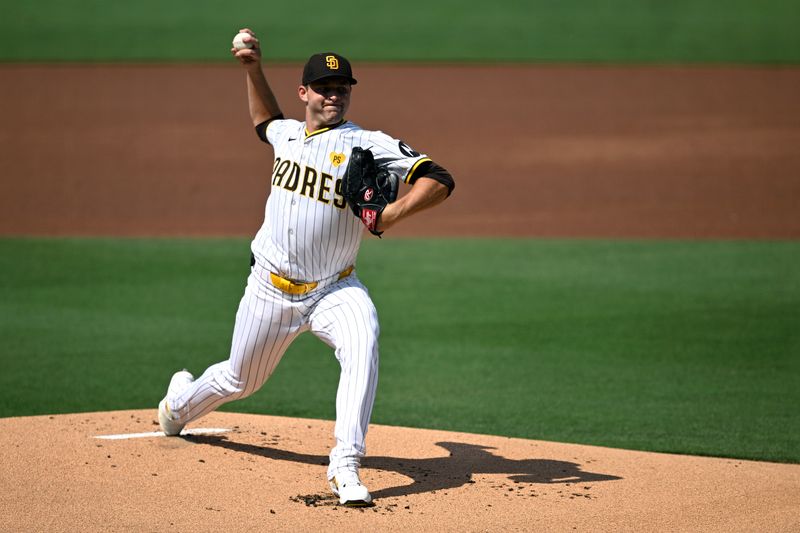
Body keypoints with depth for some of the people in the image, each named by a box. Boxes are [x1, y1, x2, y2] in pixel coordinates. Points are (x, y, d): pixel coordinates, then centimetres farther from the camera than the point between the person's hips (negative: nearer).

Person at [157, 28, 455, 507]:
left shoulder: (367, 145, -12)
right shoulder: (288, 134, 5)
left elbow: (440, 181, -21)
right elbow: (265, 121, 32)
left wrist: (392, 214, -34)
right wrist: (254, 69, 20)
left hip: (335, 289, -3)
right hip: (271, 288, 3)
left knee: (363, 349, -33)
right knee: (239, 381, 17)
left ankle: (346, 467, -34)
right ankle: (181, 403, 51)